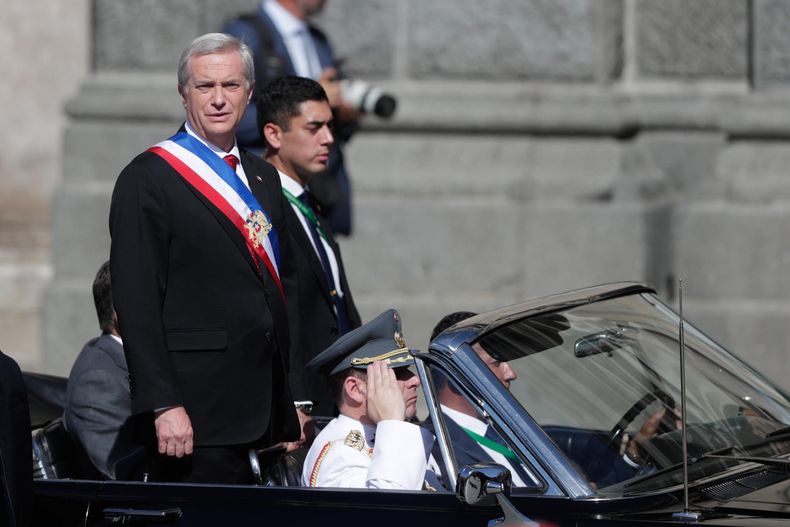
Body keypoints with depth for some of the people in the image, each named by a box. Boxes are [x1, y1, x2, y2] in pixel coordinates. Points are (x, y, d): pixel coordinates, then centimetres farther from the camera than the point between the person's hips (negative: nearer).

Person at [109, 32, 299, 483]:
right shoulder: (148, 179, -5)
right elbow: (137, 303, -11)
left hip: (268, 408, 7)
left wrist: (293, 403, 16)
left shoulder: (264, 178, 17)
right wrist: (163, 405, -17)